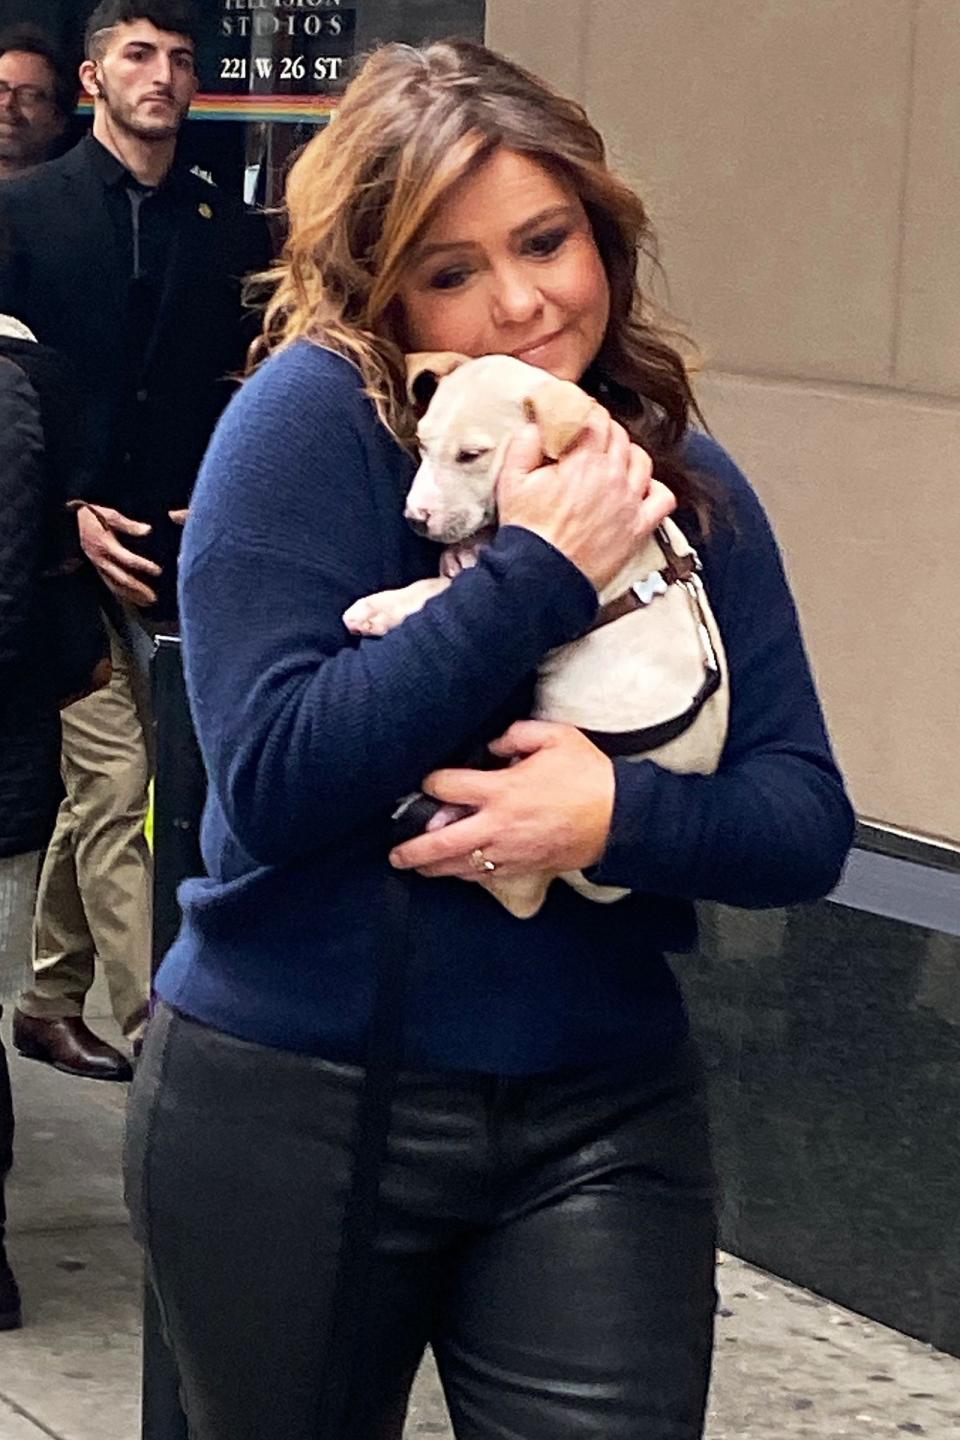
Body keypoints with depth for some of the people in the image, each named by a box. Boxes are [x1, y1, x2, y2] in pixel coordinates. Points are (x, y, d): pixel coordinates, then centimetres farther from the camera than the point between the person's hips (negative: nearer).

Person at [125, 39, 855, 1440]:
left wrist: (621, 810, -22)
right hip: (289, 1105, -3)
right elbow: (273, 781, -20)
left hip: (600, 1122, 3)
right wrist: (538, 574, -21)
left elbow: (806, 823, -2)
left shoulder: (689, 488, 3)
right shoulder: (315, 417, -11)